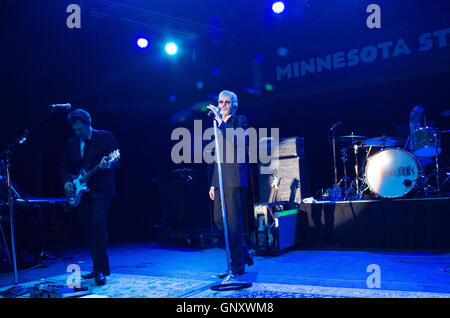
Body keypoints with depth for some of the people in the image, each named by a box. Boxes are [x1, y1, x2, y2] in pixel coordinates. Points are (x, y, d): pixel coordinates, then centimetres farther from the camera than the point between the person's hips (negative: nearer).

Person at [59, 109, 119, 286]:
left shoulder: (105, 137, -1)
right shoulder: (71, 143, 14)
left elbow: (116, 160, -6)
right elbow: (64, 166, 19)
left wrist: (108, 165, -28)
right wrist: (67, 181, 1)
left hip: (100, 190, -5)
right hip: (81, 191, 6)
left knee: (98, 223, -20)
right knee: (87, 229, 6)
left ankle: (101, 270, -16)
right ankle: (99, 268, 19)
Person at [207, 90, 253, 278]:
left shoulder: (240, 120, 3)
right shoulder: (218, 125, 21)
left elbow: (235, 140, -18)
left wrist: (221, 122, -20)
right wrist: (213, 183, 18)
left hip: (234, 178, -7)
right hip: (220, 179, 7)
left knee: (233, 221, -6)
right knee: (219, 220, 7)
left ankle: (237, 265, 3)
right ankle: (244, 254, 24)